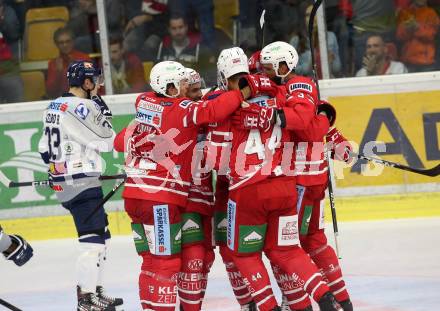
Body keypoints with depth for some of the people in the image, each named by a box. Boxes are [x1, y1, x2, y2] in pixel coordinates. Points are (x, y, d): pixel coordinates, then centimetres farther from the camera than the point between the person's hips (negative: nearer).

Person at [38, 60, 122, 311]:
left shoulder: (55, 106, 14)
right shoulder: (79, 108, -17)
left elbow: (45, 148, 19)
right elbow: (106, 142, -14)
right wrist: (103, 112, -4)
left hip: (63, 183, 10)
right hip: (83, 184, -10)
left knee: (101, 235, 17)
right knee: (93, 239, -9)